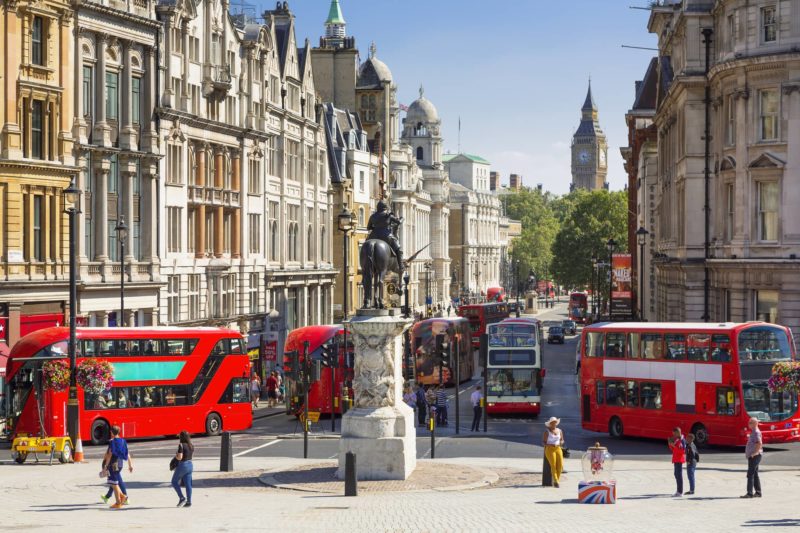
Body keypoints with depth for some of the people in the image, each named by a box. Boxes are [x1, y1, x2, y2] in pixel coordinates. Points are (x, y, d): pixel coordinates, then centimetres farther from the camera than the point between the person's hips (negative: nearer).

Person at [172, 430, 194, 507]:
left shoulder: (181, 445, -18)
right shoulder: (191, 446, 5)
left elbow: (180, 457, -22)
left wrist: (176, 455, -1)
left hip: (182, 465, -7)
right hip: (190, 465, 7)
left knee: (174, 482, 11)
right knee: (188, 484, 10)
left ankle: (182, 498, 3)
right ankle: (189, 502, 9)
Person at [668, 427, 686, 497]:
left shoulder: (682, 440, -14)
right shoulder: (676, 439, 15)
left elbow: (683, 451, -21)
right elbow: (672, 449, 21)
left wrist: (674, 445, -23)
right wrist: (670, 444, 4)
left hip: (679, 460, -10)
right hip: (675, 459, 10)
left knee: (679, 475, -10)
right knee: (677, 475, 14)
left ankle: (680, 492, -10)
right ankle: (678, 490, 22)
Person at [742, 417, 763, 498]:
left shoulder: (756, 432, -14)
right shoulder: (754, 432, 17)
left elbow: (759, 444, -27)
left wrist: (754, 453, -25)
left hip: (754, 457, -11)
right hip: (752, 457, 11)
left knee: (750, 474, -12)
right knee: (755, 475, 13)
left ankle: (749, 493, -14)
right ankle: (758, 492, 17)